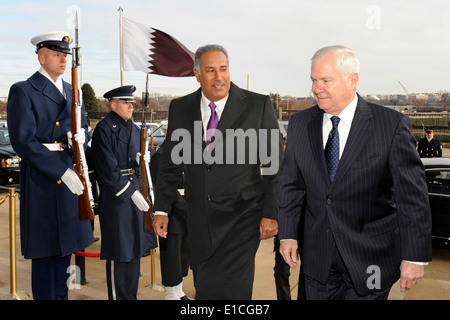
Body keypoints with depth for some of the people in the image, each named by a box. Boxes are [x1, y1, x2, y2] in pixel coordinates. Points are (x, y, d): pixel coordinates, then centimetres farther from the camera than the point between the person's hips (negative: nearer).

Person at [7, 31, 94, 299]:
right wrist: (62, 172, -18)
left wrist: (80, 136, -7)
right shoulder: (23, 91, -5)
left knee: (64, 248, 14)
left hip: (71, 178, 6)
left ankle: (61, 295, 26)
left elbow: (83, 128, 19)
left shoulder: (72, 92, 16)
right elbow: (23, 141, -14)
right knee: (45, 252, 1)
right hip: (42, 182, -6)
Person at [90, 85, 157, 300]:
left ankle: (131, 294, 30)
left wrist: (143, 159, -5)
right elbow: (108, 169, -17)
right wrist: (131, 192, -21)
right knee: (118, 253, 0)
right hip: (115, 196, -8)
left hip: (135, 191, 8)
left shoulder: (134, 128, 13)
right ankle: (118, 296, 15)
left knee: (135, 249, 16)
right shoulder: (103, 129, -12)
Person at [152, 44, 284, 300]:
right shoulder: (180, 108, 6)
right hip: (200, 219, 4)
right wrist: (162, 209, 9)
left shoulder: (259, 105, -4)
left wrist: (272, 213, -7)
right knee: (203, 286, 13)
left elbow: (275, 163, -3)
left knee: (228, 288, -11)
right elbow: (170, 163, 12)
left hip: (241, 218, -3)